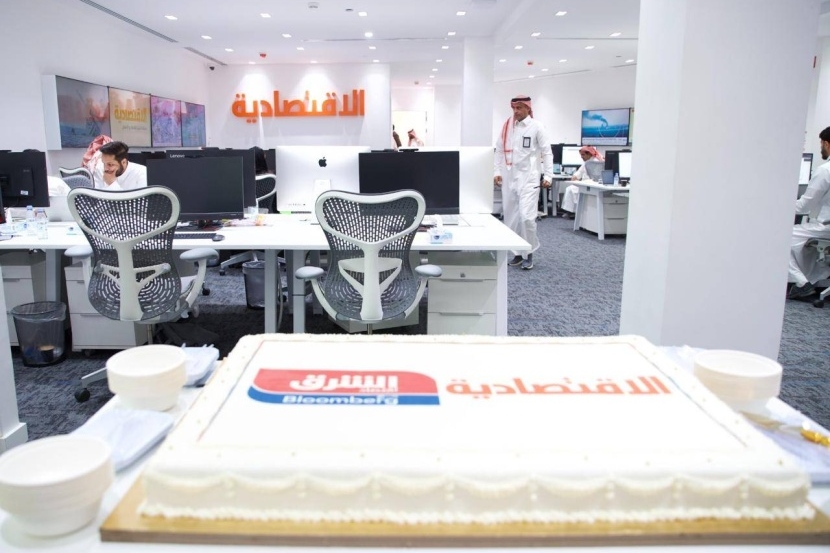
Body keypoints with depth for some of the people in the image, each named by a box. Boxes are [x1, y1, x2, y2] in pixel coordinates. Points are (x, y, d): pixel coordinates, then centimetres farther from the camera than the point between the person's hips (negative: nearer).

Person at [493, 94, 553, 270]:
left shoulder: (536, 127, -2)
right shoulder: (506, 126, 7)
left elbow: (547, 152, -1)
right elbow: (499, 150, 10)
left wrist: (548, 175, -7)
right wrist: (497, 171, 1)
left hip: (528, 177, -4)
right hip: (508, 177, 4)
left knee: (526, 216, -13)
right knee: (511, 217, 6)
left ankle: (529, 254, 4)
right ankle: (517, 253, 18)